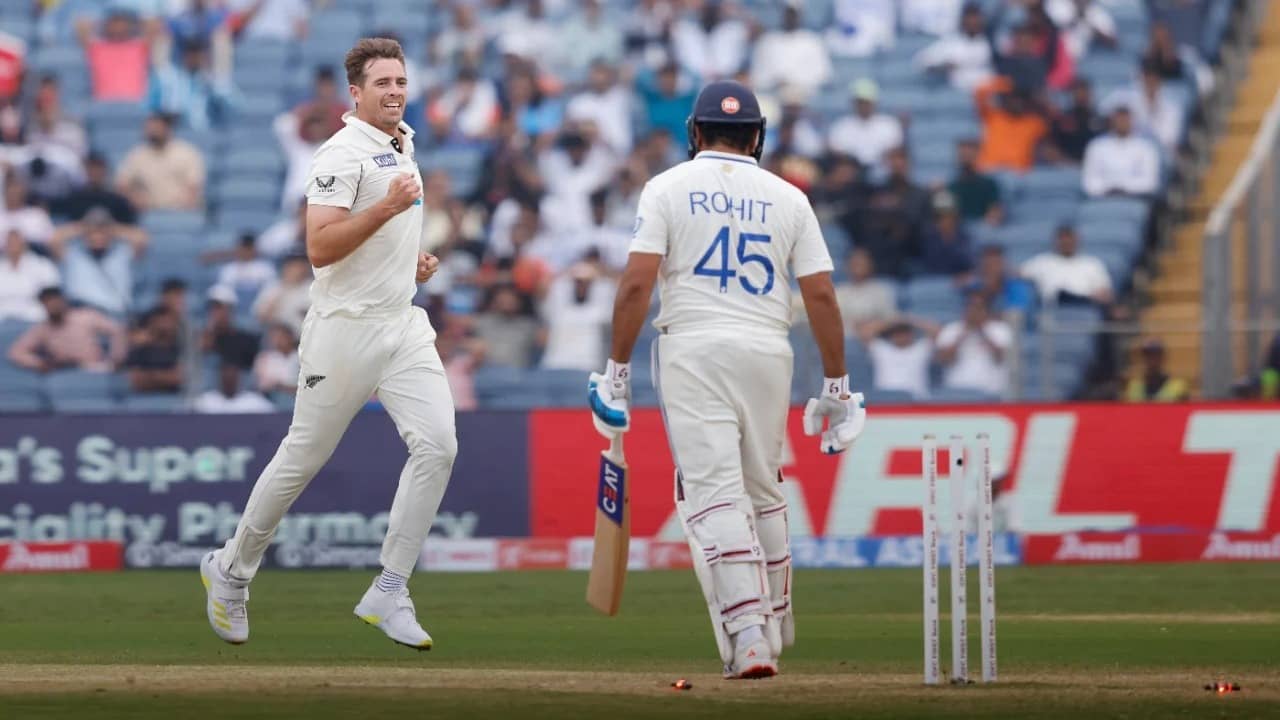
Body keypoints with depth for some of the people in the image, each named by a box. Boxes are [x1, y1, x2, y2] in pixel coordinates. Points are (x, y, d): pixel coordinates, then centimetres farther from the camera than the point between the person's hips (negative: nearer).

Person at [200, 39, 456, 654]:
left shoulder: (402, 146, 16)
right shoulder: (343, 154, -12)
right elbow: (320, 248, -21)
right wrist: (387, 207, -28)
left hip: (402, 324, 7)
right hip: (346, 327, -7)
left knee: (436, 445, -11)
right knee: (303, 458, 2)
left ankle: (389, 592, -8)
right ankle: (231, 570, 23)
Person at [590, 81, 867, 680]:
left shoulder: (668, 188, 3)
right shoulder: (787, 198, 9)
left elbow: (636, 284, -7)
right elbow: (821, 296, 4)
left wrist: (617, 372, -3)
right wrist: (837, 386, 9)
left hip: (693, 351, -3)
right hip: (767, 354, 3)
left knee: (714, 494, -9)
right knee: (762, 494, 17)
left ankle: (747, 636, -23)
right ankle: (772, 633, 25)